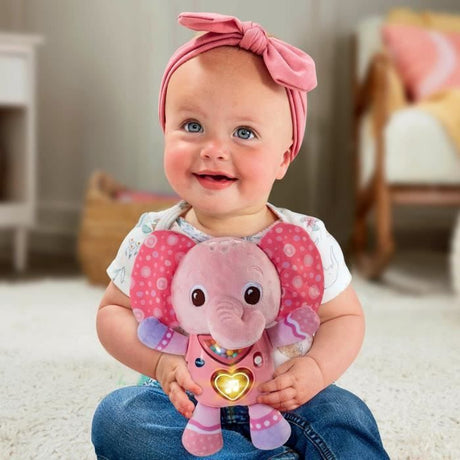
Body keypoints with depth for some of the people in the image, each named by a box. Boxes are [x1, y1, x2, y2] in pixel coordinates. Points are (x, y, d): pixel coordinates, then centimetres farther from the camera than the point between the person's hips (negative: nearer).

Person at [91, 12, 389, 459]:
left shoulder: (309, 242, -9)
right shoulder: (153, 239, -8)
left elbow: (345, 317, 2)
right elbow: (114, 310, 1)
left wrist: (316, 368, -19)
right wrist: (157, 361, -19)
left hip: (284, 402, -2)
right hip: (185, 403, 3)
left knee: (343, 417, -31)